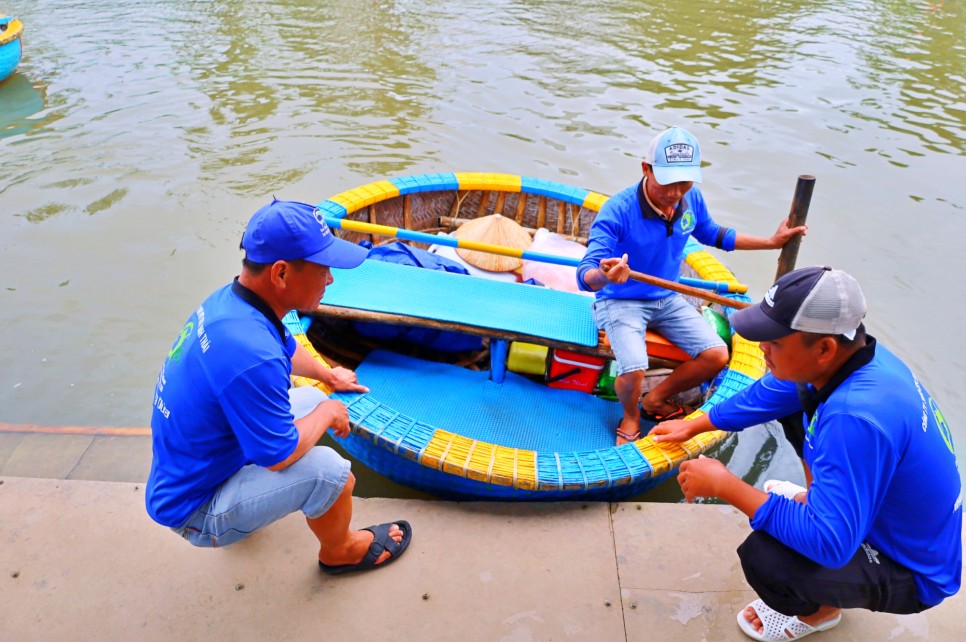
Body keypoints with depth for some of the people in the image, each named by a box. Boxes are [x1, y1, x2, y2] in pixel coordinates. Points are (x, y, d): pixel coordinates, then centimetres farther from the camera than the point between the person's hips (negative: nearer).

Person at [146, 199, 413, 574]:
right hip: (195, 512, -9)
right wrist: (327, 413, -8)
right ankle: (340, 551, 12)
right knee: (329, 470, -22)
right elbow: (280, 456, -25)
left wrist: (327, 375, 31)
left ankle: (250, 502, 28)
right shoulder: (251, 355, -38)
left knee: (310, 400, 12)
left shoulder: (227, 300, -8)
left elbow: (287, 350, 16)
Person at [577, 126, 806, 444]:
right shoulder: (618, 210, -27)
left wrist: (771, 242, 14)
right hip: (621, 302, -6)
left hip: (667, 299, 6)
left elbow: (712, 234, 16)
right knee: (633, 373, -28)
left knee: (716, 356, -7)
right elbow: (585, 276, -34)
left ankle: (656, 398, 17)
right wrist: (604, 275, -59)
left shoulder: (692, 200, -7)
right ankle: (630, 415, 9)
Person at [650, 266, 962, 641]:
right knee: (794, 406, 12)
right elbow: (765, 395, 5)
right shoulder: (849, 356, -13)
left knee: (763, 558, -32)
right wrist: (693, 426, 12)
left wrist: (725, 485, -31)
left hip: (911, 574, -8)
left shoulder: (856, 416, -40)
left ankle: (820, 611, 5)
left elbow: (827, 543, -38)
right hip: (874, 505, 8)